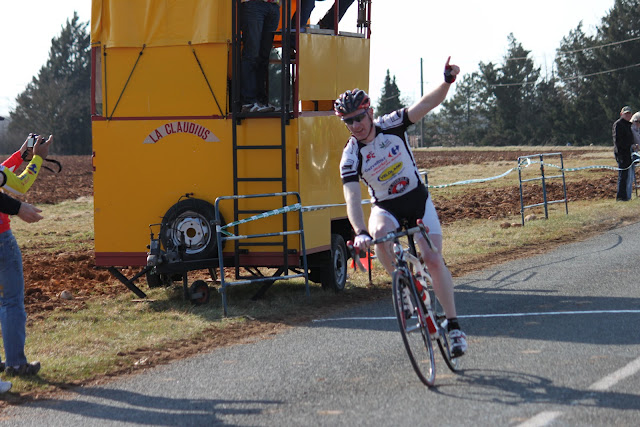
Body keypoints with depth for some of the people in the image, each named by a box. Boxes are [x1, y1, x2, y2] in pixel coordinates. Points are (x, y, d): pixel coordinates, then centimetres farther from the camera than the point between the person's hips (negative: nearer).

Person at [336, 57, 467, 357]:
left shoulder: (391, 125, -14)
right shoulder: (350, 156, -18)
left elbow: (426, 105, -24)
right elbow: (352, 197, -29)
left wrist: (447, 81, -43)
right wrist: (360, 232, -45)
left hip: (418, 200, 1)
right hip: (386, 207, -1)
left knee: (433, 259, -12)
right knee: (380, 233, -36)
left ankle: (454, 326, -4)